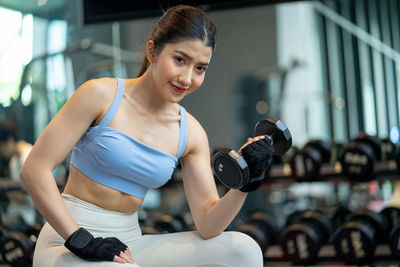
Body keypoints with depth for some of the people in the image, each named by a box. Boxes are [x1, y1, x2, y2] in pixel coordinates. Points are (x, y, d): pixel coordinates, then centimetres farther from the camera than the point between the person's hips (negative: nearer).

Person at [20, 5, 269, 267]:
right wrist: (81, 240, -19)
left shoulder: (191, 133, 4)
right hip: (69, 245, -5)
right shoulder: (103, 95, -9)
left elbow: (207, 225, -1)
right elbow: (34, 169, -13)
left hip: (130, 244, 5)